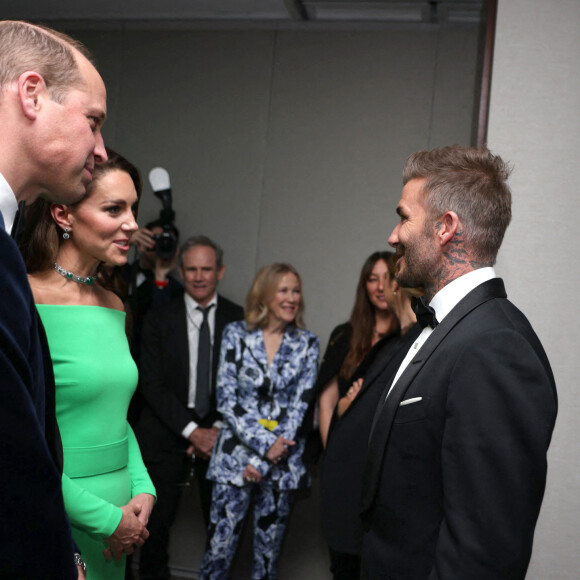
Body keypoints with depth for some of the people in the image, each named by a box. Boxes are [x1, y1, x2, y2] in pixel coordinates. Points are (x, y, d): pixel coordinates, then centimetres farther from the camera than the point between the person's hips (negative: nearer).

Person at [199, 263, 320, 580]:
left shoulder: (307, 343, 2)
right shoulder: (236, 334, 0)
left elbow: (301, 406, -2)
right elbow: (226, 398, -4)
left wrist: (263, 461, -9)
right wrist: (264, 444, -13)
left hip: (283, 462, 1)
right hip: (235, 456, -1)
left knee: (268, 551, 10)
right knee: (219, 547, -1)